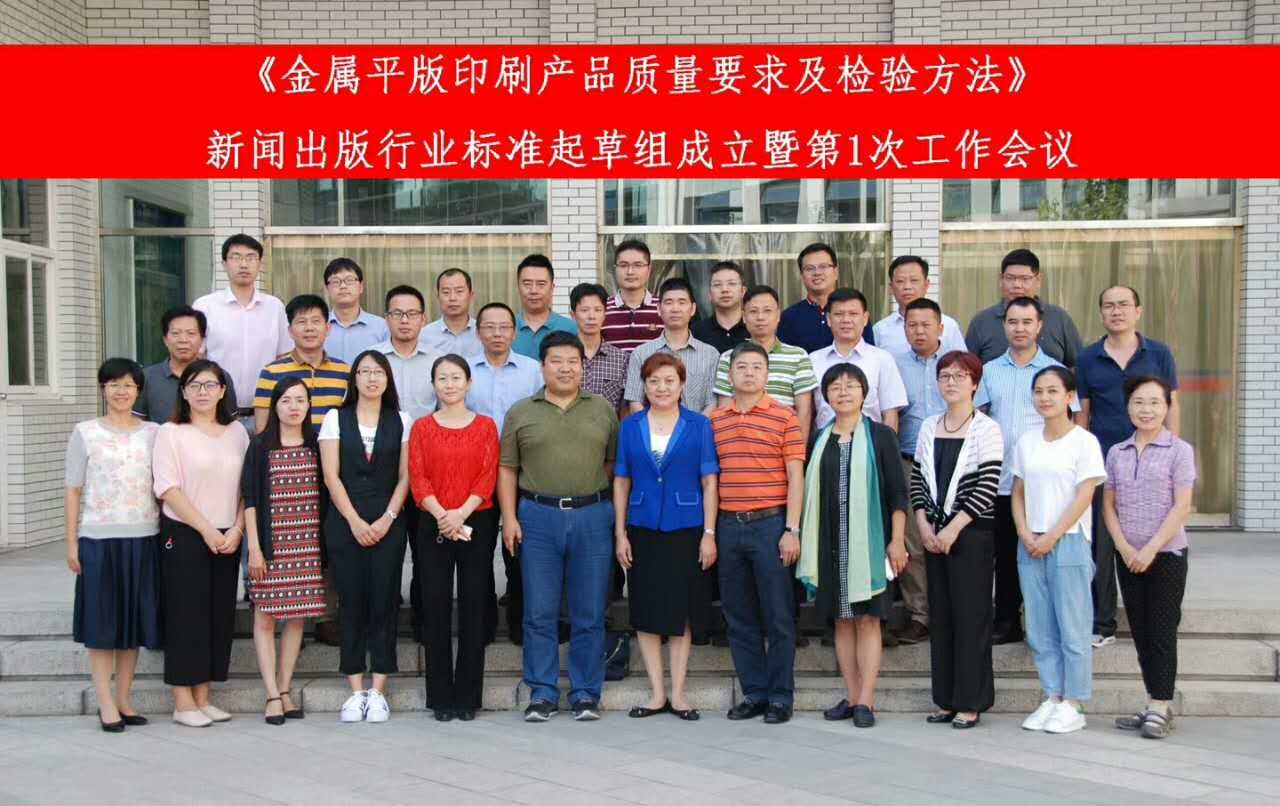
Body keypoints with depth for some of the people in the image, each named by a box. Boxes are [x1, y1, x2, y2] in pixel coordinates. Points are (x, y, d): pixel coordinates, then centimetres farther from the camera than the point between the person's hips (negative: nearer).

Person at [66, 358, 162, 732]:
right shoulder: (85, 432, 2)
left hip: (142, 537, 2)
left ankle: (123, 699, 16)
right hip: (98, 538, -2)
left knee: (133, 619, 7)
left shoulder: (153, 433, 7)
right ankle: (106, 704, 6)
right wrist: (72, 543, -3)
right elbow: (73, 491, 1)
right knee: (101, 621, 1)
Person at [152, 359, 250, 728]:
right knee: (186, 614, -2)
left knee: (219, 615, 6)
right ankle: (183, 702, 5)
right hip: (184, 534, -4)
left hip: (227, 538, 4)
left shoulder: (237, 433, 10)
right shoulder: (170, 433, -2)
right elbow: (168, 489, -10)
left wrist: (237, 530, -5)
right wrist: (206, 530, -14)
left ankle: (202, 698, 15)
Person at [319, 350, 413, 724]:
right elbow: (331, 475, 0)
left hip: (388, 523, 0)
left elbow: (405, 476, 4)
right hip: (344, 522, 0)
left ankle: (378, 691, 4)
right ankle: (356, 691, 6)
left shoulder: (400, 422, 8)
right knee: (352, 603, 1)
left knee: (384, 602, -1)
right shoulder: (336, 418, 7)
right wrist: (354, 521, -8)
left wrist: (387, 519, -8)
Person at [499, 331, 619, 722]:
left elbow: (615, 463, 8)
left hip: (593, 517, 0)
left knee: (589, 613, 5)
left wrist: (618, 515, 0)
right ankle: (542, 694, 12)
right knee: (539, 613, 3)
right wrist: (509, 518, -2)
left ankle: (586, 694, 14)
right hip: (537, 517, 0)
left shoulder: (603, 410, 9)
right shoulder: (521, 412, 8)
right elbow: (507, 469, 6)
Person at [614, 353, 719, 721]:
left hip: (686, 529, -2)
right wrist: (620, 533, 2)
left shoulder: (699, 426, 2)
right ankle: (657, 693, 14)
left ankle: (678, 692, 14)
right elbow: (621, 482, 8)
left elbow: (709, 483, 0)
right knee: (646, 613, 4)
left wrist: (709, 534, -5)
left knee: (682, 612, 4)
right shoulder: (630, 427, 6)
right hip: (643, 531, 2)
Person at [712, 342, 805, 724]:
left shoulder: (785, 417, 0)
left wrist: (791, 530, -9)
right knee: (739, 616, 8)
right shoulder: (715, 420, 10)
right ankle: (753, 692, 19)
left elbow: (795, 476, -3)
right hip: (728, 526, 4)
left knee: (778, 614, 1)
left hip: (770, 524, -4)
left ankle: (780, 696, 10)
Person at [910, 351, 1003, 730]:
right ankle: (946, 700, 15)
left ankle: (971, 702, 5)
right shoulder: (928, 427, 11)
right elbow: (917, 480, 12)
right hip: (934, 533, 5)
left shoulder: (986, 429, -5)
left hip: (972, 533, -5)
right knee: (940, 616, 8)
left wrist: (954, 528, -15)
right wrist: (923, 524, -1)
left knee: (970, 615, -2)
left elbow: (987, 486, -12)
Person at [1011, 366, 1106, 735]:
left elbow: (1083, 497, -9)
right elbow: (1018, 493, 12)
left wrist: (1052, 537, -13)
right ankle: (1052, 697, 17)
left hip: (1068, 542, -5)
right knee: (1040, 629, 8)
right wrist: (1025, 533, -3)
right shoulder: (1026, 442, 11)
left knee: (1072, 628, -1)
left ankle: (1073, 704, 6)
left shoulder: (1084, 441, -5)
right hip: (1030, 545, 5)